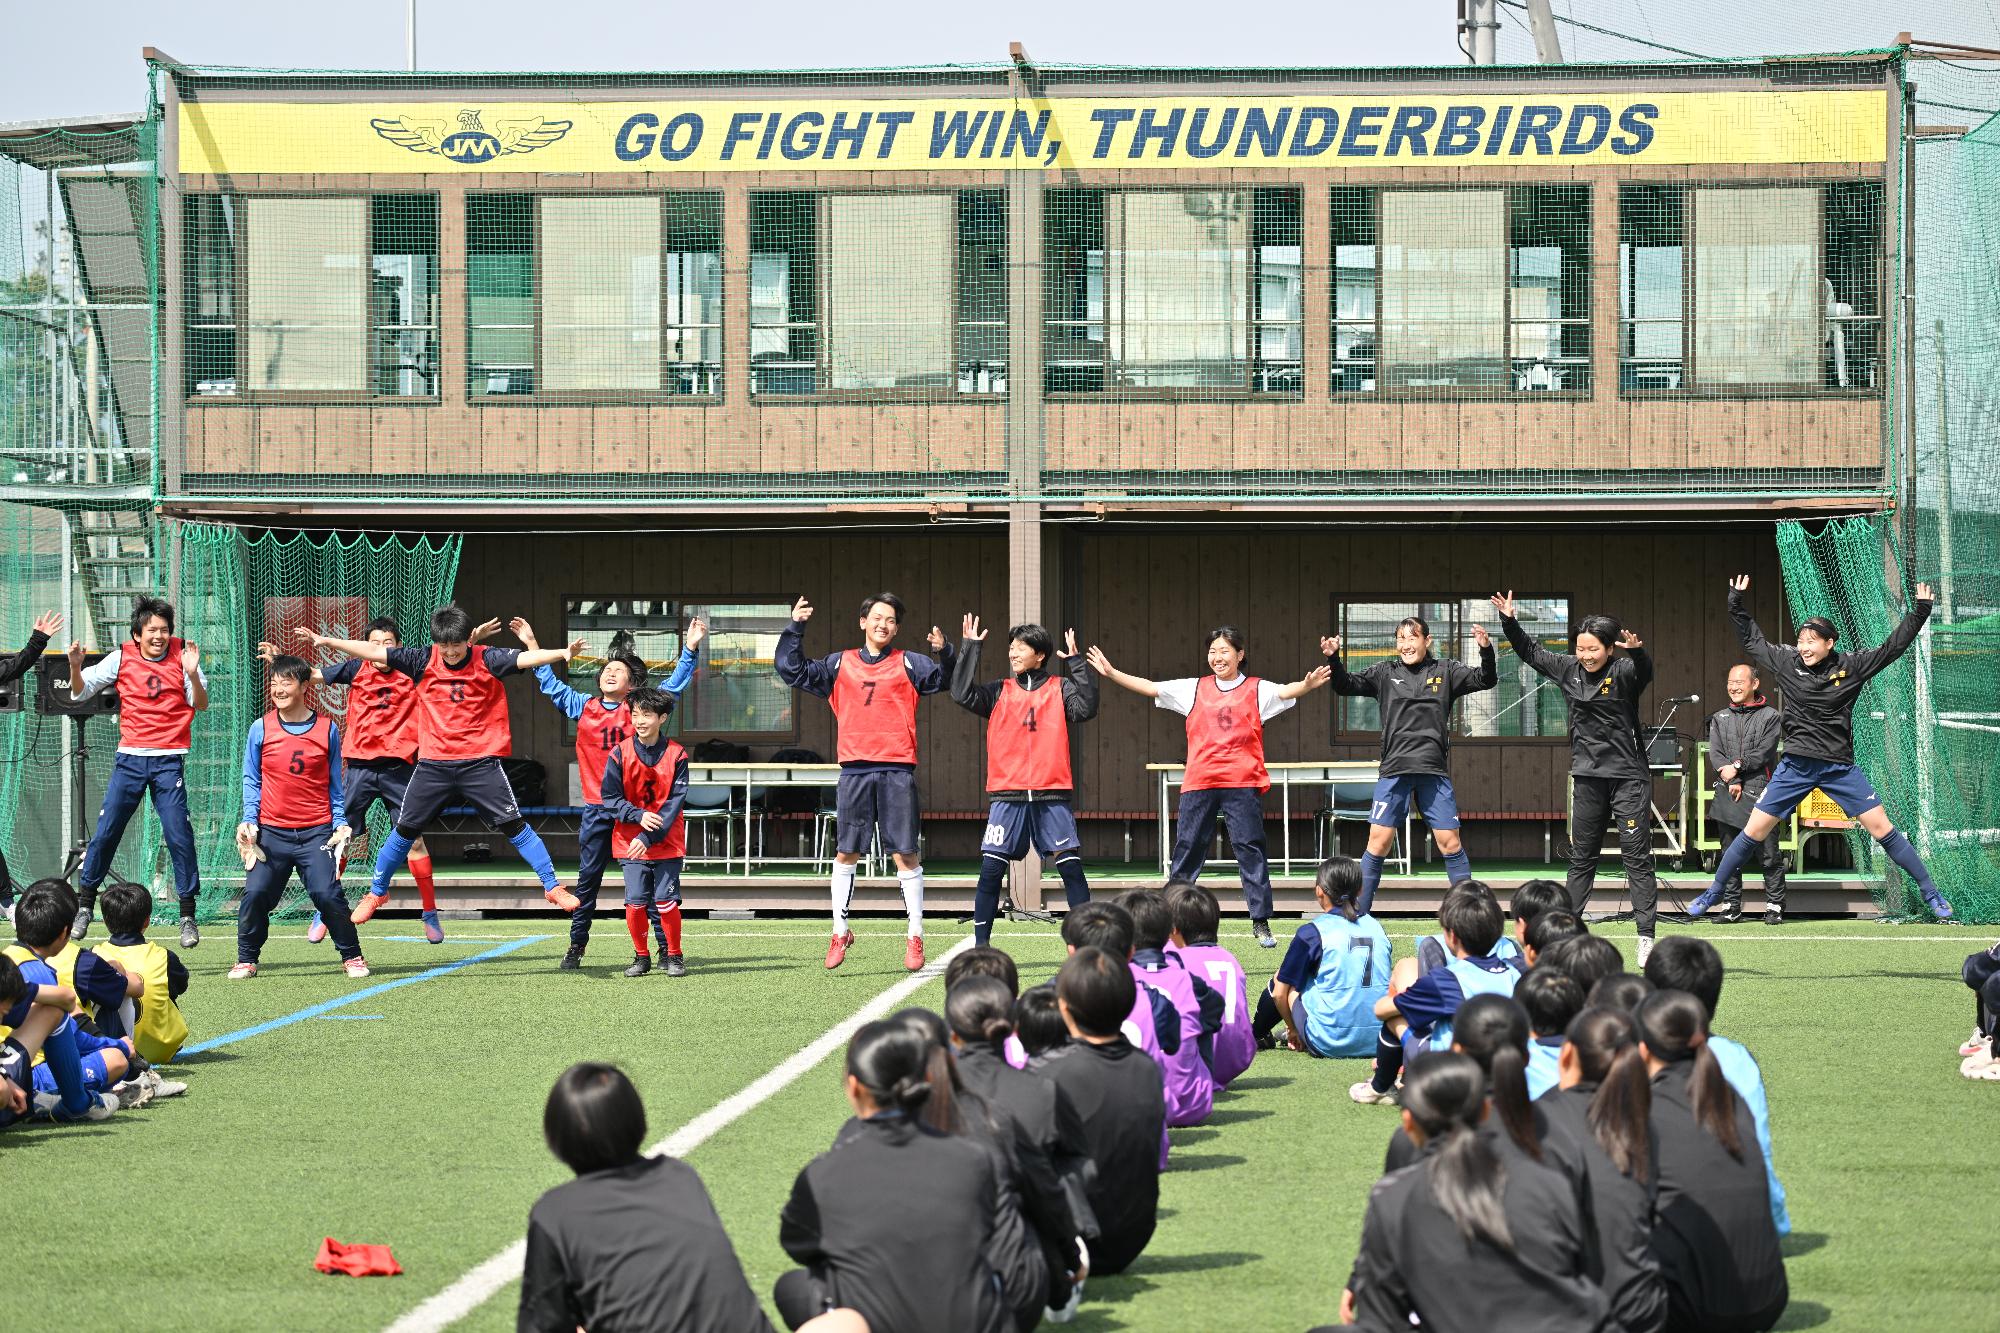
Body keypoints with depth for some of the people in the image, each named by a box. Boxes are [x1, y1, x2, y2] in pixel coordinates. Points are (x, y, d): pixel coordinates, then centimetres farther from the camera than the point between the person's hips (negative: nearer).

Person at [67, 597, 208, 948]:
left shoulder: (182, 654, -2)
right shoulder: (122, 658, 0)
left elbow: (201, 704, -5)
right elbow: (80, 692, 3)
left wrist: (193, 675, -23)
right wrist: (75, 667, -17)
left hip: (169, 760, -1)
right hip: (130, 758, 1)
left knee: (178, 836, -8)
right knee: (106, 831, 0)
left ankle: (188, 915, 1)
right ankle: (84, 904, 14)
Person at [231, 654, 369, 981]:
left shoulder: (327, 728, 1)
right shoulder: (261, 729, 2)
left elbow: (334, 782, 9)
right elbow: (251, 780, 8)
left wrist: (340, 823, 1)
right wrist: (249, 820, -3)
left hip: (316, 831, -1)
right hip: (271, 831, 1)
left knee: (327, 894, -12)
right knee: (255, 894, -7)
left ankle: (352, 957, 7)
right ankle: (246, 960, 12)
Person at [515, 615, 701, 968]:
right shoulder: (583, 707, 9)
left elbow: (674, 685, 0)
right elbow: (552, 684, 18)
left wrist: (690, 649, -12)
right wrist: (532, 646, 16)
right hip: (596, 810, 2)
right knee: (587, 879, 7)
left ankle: (666, 949, 2)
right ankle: (576, 946, 15)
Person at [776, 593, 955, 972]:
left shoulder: (907, 664, 8)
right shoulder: (840, 665, 13)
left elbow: (942, 678, -4)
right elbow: (791, 670, 13)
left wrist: (943, 653, -23)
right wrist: (794, 629, 3)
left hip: (897, 770, -2)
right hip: (854, 770, 2)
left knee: (906, 855, -3)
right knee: (845, 854, 5)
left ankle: (915, 938, 3)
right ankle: (840, 933, 15)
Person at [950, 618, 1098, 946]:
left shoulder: (1060, 688, 7)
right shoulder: (999, 692, 10)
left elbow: (1086, 707, -10)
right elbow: (963, 694, -4)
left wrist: (1076, 663, -13)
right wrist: (969, 648, -5)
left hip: (1052, 796, -1)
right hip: (1007, 796, 1)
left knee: (1071, 867, -4)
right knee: (991, 870, -3)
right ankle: (980, 945, 4)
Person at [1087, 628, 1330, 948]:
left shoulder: (1256, 690, 5)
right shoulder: (1195, 689, 12)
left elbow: (1285, 692, -12)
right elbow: (1151, 688, 11)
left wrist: (1307, 685, -34)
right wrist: (1111, 673, 4)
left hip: (1242, 783, -3)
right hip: (1198, 784, 3)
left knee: (1250, 850, -5)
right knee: (1186, 849, 5)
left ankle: (1261, 924, -1)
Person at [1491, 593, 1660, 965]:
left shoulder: (1624, 671, -13)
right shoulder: (1568, 669, 4)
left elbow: (1644, 669, -36)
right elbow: (1531, 651, 18)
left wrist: (1637, 651, -56)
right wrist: (1509, 621, 8)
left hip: (1628, 776, -6)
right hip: (1588, 777, 6)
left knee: (1637, 857, -6)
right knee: (1581, 857, 13)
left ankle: (1646, 937, -8)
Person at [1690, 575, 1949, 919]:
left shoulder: (1850, 667, -4)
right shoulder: (1787, 665, -1)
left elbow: (1893, 646, 0)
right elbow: (1751, 639, 11)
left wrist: (1920, 611, -6)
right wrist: (1737, 603, 5)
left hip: (1840, 767, -1)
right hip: (1795, 765, 1)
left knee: (1881, 827, -4)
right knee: (1754, 830, 0)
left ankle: (1929, 892, 6)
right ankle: (1714, 893, 14)